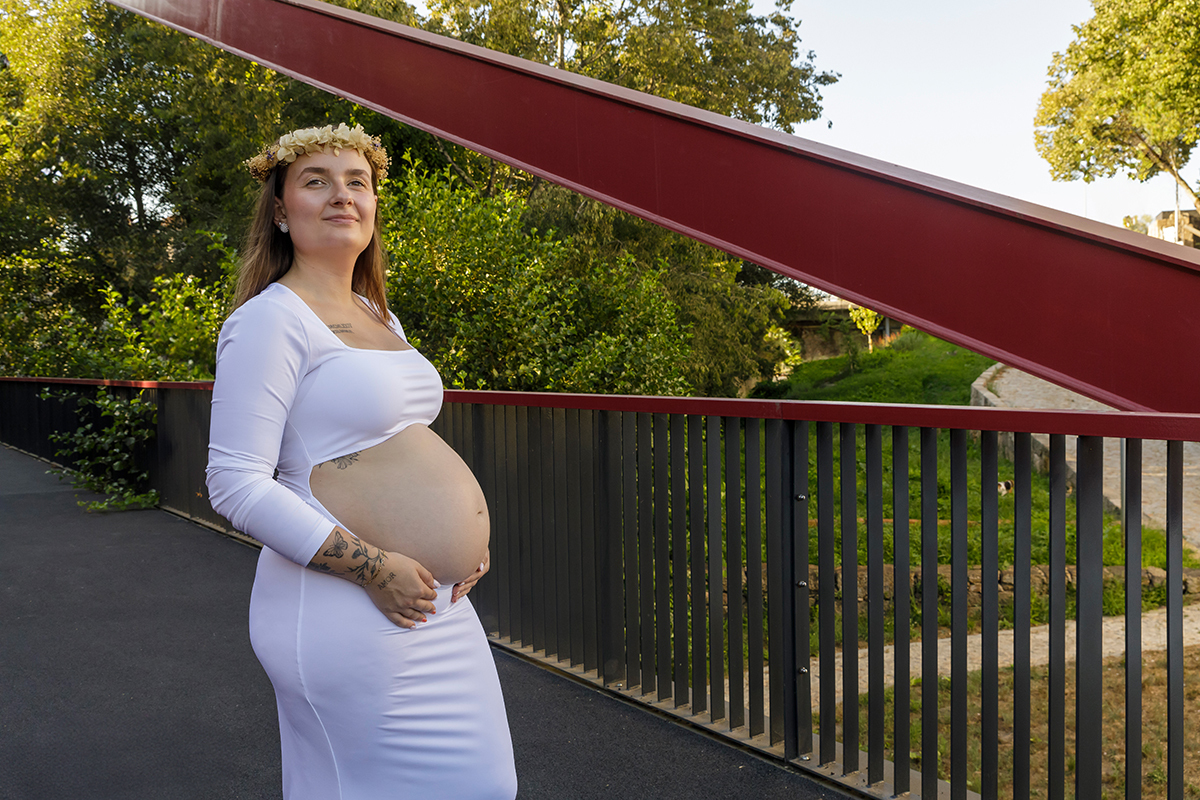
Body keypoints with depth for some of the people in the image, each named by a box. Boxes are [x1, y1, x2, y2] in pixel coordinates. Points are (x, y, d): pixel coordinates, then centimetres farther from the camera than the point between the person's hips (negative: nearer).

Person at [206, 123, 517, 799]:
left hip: (434, 602, 9)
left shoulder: (380, 318, 15)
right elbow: (237, 485, -17)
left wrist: (466, 533, 8)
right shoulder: (270, 320, -11)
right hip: (345, 611, -9)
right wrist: (374, 569, -20)